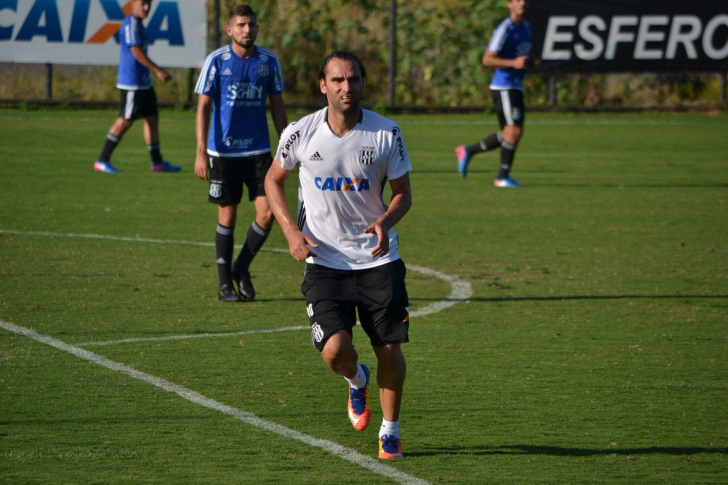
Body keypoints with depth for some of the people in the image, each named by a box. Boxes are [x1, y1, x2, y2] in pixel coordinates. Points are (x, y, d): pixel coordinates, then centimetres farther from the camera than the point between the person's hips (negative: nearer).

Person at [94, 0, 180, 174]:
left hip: (143, 83, 10)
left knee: (152, 119, 11)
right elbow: (136, 51, -23)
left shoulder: (137, 23, 15)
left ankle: (157, 162, 16)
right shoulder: (131, 24, -16)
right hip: (132, 83, -10)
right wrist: (158, 71, -24)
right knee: (125, 121, -6)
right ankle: (102, 161, -1)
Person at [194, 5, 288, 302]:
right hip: (223, 152, -2)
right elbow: (203, 107, -4)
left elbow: (277, 105, 12)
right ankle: (225, 283, 16)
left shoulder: (269, 61, 3)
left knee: (267, 212, -7)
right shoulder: (216, 61, -5)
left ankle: (242, 268, 16)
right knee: (227, 216, 3)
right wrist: (201, 152, -10)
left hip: (259, 151, 2)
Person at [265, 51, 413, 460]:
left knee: (390, 349, -2)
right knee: (335, 350, -15)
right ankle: (357, 381, 23)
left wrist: (385, 221, -21)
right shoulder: (300, 134, -7)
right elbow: (274, 180, 9)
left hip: (378, 258, 1)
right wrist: (292, 231, -5)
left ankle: (390, 432, 22)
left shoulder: (387, 133, -7)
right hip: (324, 261, 0)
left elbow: (403, 193, 2)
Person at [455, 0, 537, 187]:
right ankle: (503, 177, -3)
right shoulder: (504, 30, -13)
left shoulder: (526, 27, 15)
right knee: (514, 131, -12)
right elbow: (487, 59, -16)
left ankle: (467, 151, 22)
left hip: (516, 87, 9)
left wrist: (530, 62, 6)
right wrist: (513, 63, -26)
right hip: (503, 86, -9)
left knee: (510, 134, 9)